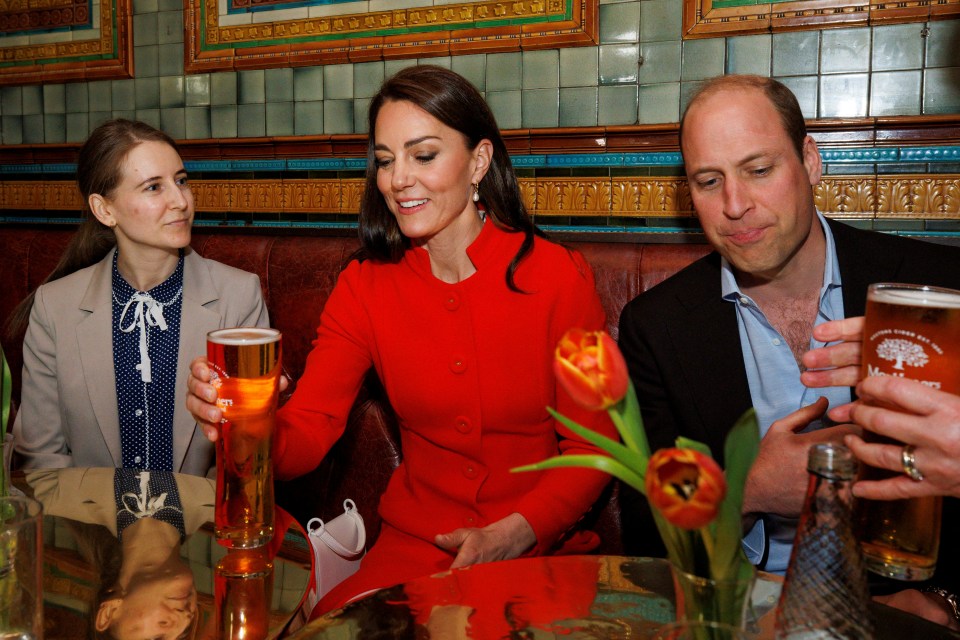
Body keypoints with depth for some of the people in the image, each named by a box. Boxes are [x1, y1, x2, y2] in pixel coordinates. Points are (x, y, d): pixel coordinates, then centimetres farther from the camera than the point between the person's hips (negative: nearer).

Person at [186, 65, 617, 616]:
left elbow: (593, 447, -6)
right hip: (414, 545, 3)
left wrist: (511, 534, -20)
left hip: (540, 545, -2)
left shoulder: (559, 278, -9)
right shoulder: (366, 286, 0)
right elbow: (305, 438, -9)